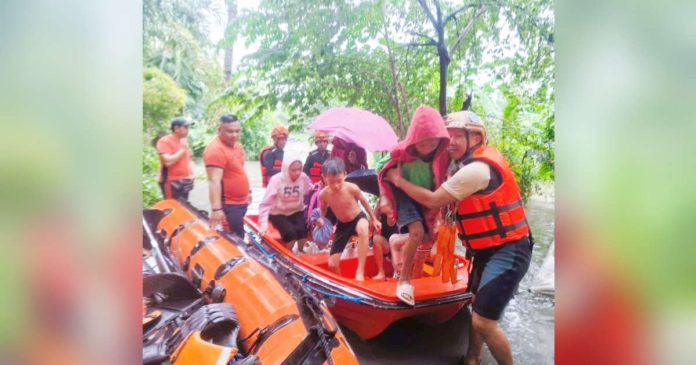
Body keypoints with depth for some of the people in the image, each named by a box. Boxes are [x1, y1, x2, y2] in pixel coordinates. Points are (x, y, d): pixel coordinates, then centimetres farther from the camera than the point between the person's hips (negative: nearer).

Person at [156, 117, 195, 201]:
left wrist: (190, 173, 10)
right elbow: (168, 161, -23)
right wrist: (183, 149, -15)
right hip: (172, 183, -8)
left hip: (184, 182, 8)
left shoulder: (183, 141, 15)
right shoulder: (165, 141, -11)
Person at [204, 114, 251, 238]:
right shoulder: (215, 150, -22)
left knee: (239, 238, 23)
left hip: (241, 201, 9)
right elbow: (214, 181, -30)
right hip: (228, 205, -9)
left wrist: (247, 191, 26)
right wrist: (216, 209, -36)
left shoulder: (236, 145, 7)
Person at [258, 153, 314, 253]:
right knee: (290, 232, -27)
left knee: (301, 229, -26)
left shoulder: (304, 178, -13)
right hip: (279, 213, -2)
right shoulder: (277, 180, -20)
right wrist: (263, 224, -26)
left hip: (297, 212, 2)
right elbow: (265, 204, -19)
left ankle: (300, 251, 3)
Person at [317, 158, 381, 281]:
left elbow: (364, 201, -4)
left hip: (358, 218, -2)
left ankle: (360, 271, -33)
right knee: (332, 264, -4)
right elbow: (322, 210, 3)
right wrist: (320, 219, -19)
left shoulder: (352, 188, -25)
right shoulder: (323, 194, -20)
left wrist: (374, 219, 5)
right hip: (342, 225, 3)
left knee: (363, 229, -44)